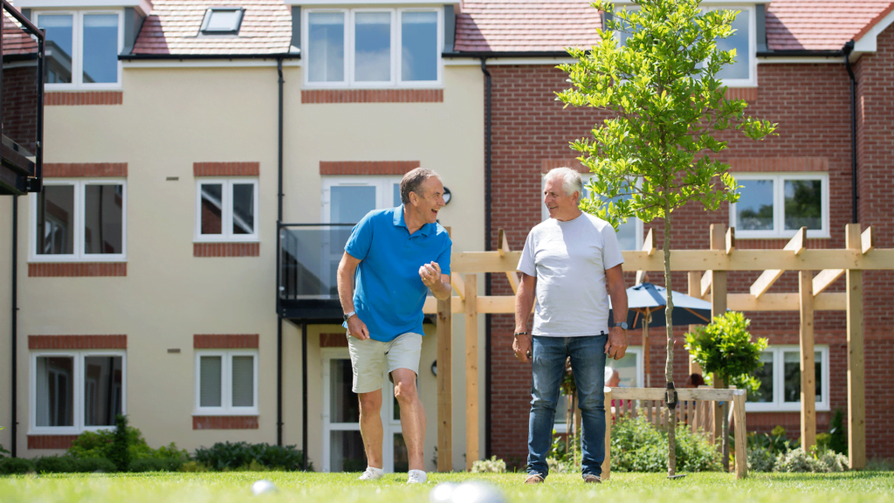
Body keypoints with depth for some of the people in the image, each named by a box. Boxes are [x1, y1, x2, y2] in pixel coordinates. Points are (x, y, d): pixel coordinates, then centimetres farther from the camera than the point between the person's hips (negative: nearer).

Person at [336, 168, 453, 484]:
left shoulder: (440, 239, -4)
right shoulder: (375, 223, -11)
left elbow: (445, 294, -5)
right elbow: (346, 268, -3)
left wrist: (435, 284, -29)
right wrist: (351, 315, -10)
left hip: (407, 330, 0)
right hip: (366, 329, 0)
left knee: (406, 389, -22)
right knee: (369, 403, 5)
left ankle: (417, 468, -25)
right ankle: (374, 465, 26)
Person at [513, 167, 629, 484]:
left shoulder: (600, 230, 4)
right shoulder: (539, 233, 11)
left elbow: (616, 283, 4)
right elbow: (526, 287, 13)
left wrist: (620, 327, -4)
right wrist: (521, 331, 5)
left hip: (590, 335, -2)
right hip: (546, 335, 2)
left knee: (592, 404, 1)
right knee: (542, 403, 2)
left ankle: (592, 469, 7)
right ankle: (536, 468, 8)